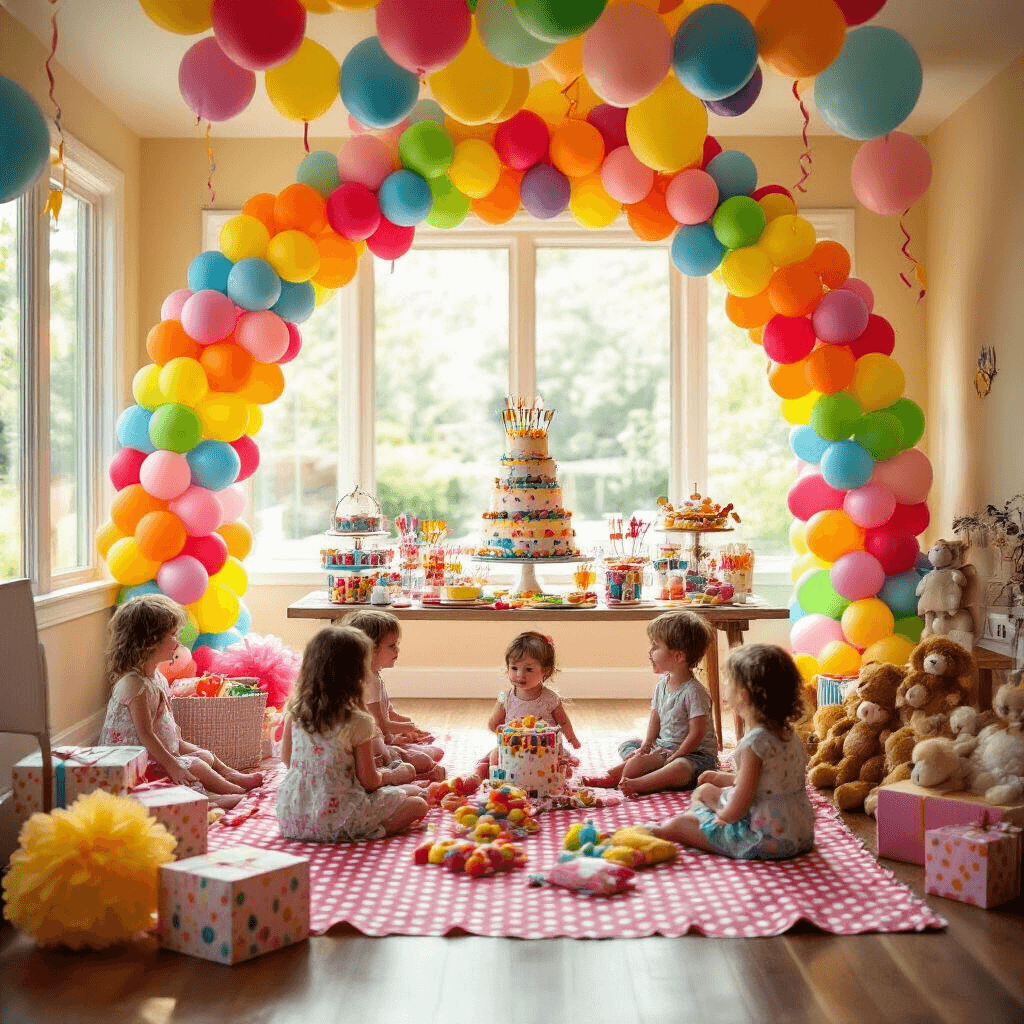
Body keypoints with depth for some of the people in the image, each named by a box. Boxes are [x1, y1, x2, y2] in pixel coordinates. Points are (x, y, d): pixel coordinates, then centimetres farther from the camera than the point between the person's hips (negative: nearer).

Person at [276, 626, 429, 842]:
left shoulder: (296, 709, -1)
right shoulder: (358, 722, -17)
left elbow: (288, 756, 12)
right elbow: (369, 781, -11)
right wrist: (389, 775, 13)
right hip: (335, 821, -7)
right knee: (418, 804, 1)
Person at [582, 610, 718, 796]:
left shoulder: (693, 691, -19)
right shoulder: (662, 683, 5)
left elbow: (697, 733, -21)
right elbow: (655, 718, 12)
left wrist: (672, 758, -20)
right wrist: (646, 746, -3)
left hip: (696, 753, -8)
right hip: (663, 747, 9)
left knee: (681, 770, -39)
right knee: (627, 746, 0)